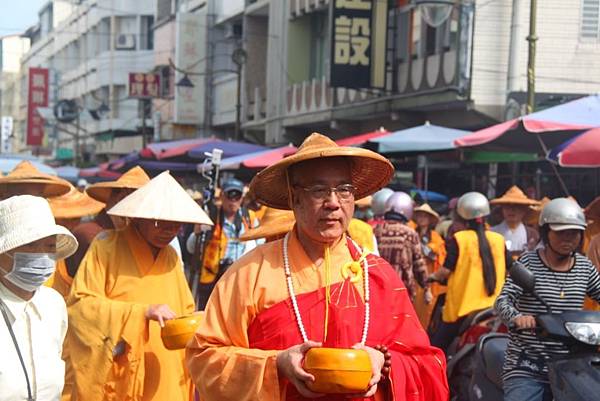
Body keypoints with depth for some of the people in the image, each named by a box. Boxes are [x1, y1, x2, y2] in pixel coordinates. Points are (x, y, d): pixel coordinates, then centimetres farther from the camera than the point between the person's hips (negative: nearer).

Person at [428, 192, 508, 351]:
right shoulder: (499, 240, 4)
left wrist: (432, 277, 9)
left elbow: (447, 270, -11)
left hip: (462, 307, -4)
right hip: (493, 307, 4)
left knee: (437, 348, 5)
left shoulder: (458, 239, -7)